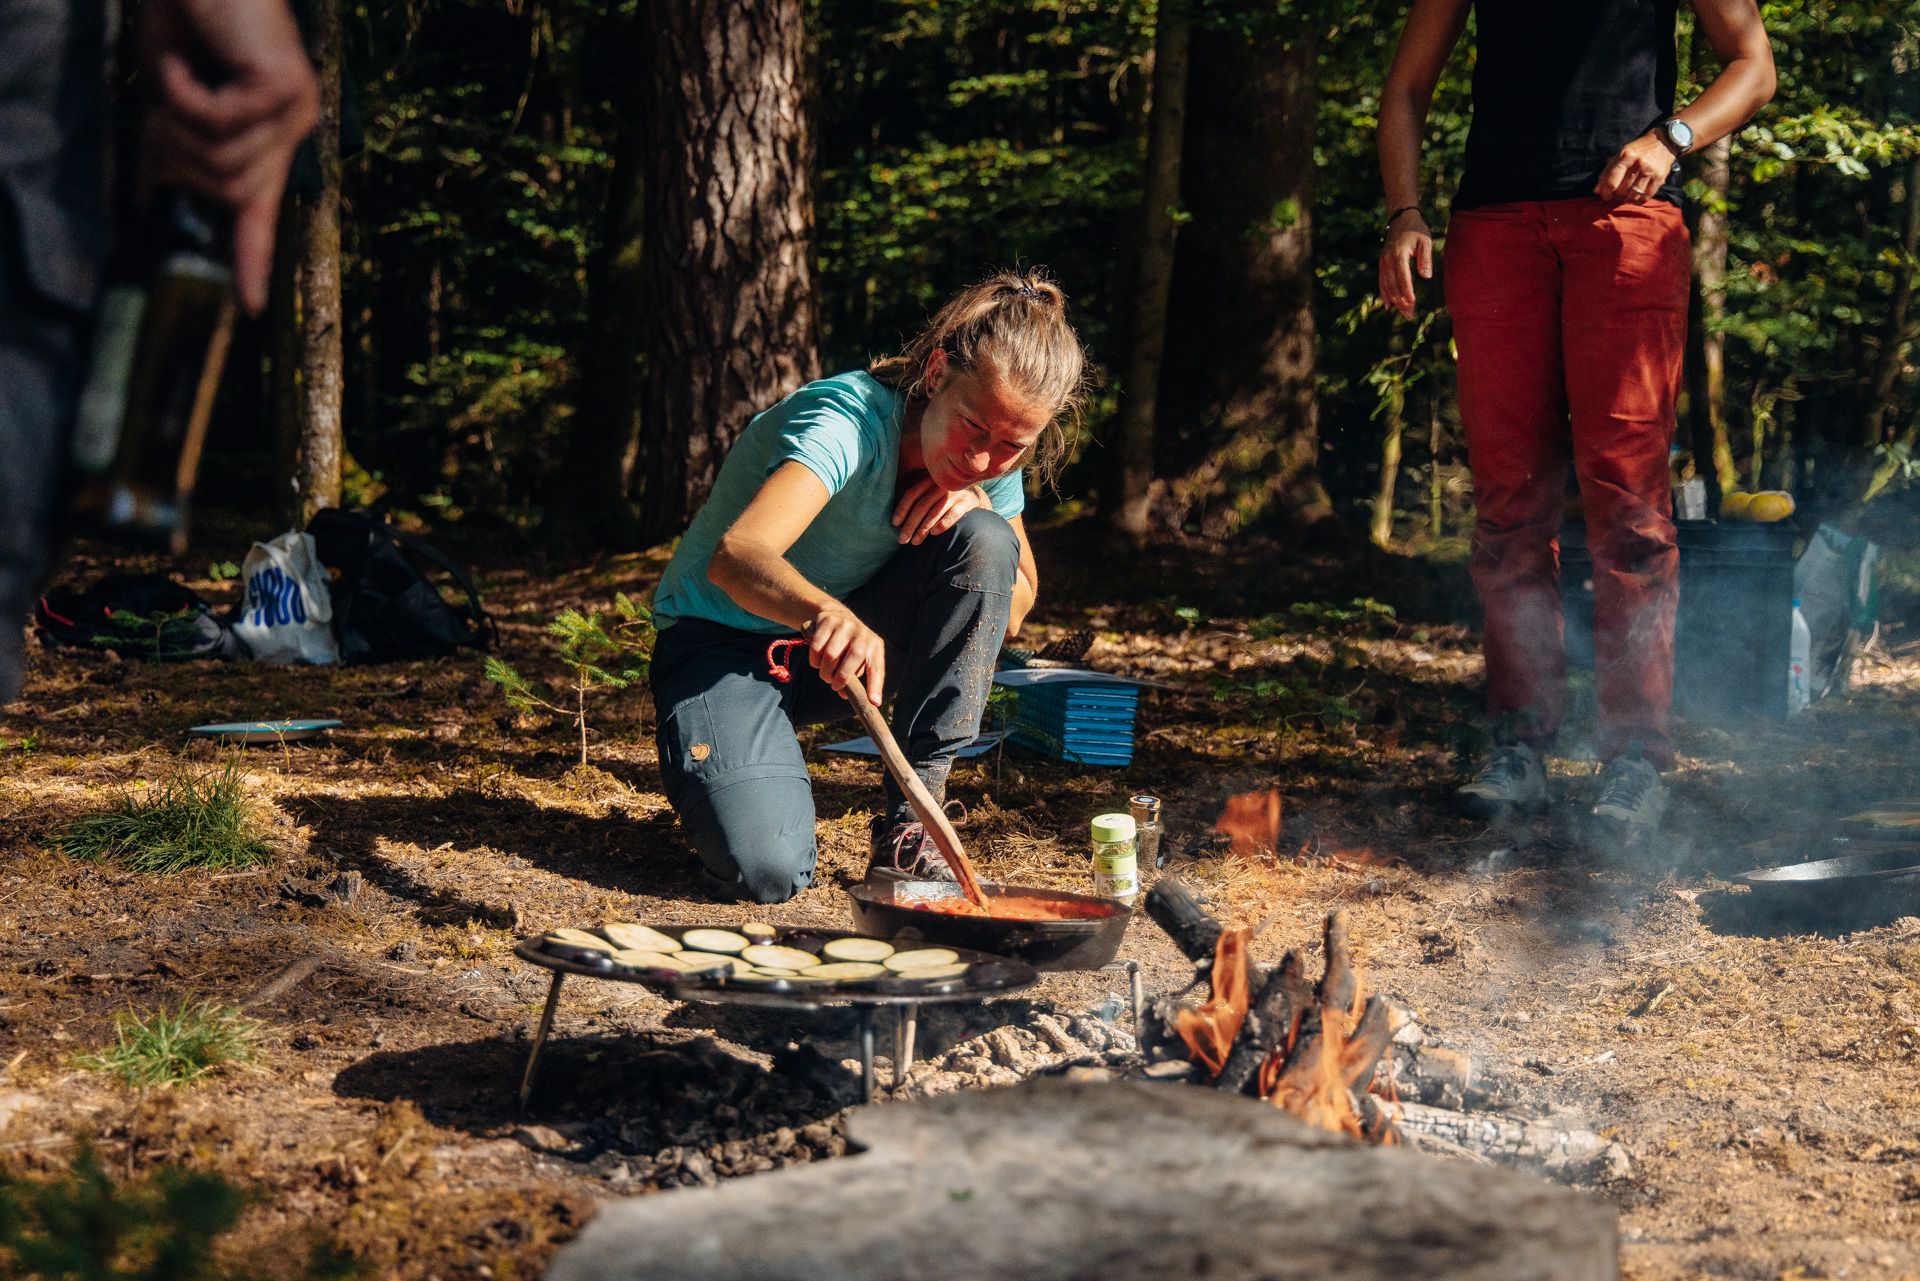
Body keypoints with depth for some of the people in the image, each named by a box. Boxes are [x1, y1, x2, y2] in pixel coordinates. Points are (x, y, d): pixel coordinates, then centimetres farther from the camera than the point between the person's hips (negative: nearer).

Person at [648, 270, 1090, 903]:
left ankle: (912, 819, -14)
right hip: (724, 638, -6)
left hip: (853, 633, 6)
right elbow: (735, 557, -44)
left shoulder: (991, 465, -8)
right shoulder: (850, 419, -29)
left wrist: (979, 504, -22)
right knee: (767, 870, -29)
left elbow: (1011, 608, -4)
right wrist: (824, 611, -65)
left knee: (984, 539, -23)